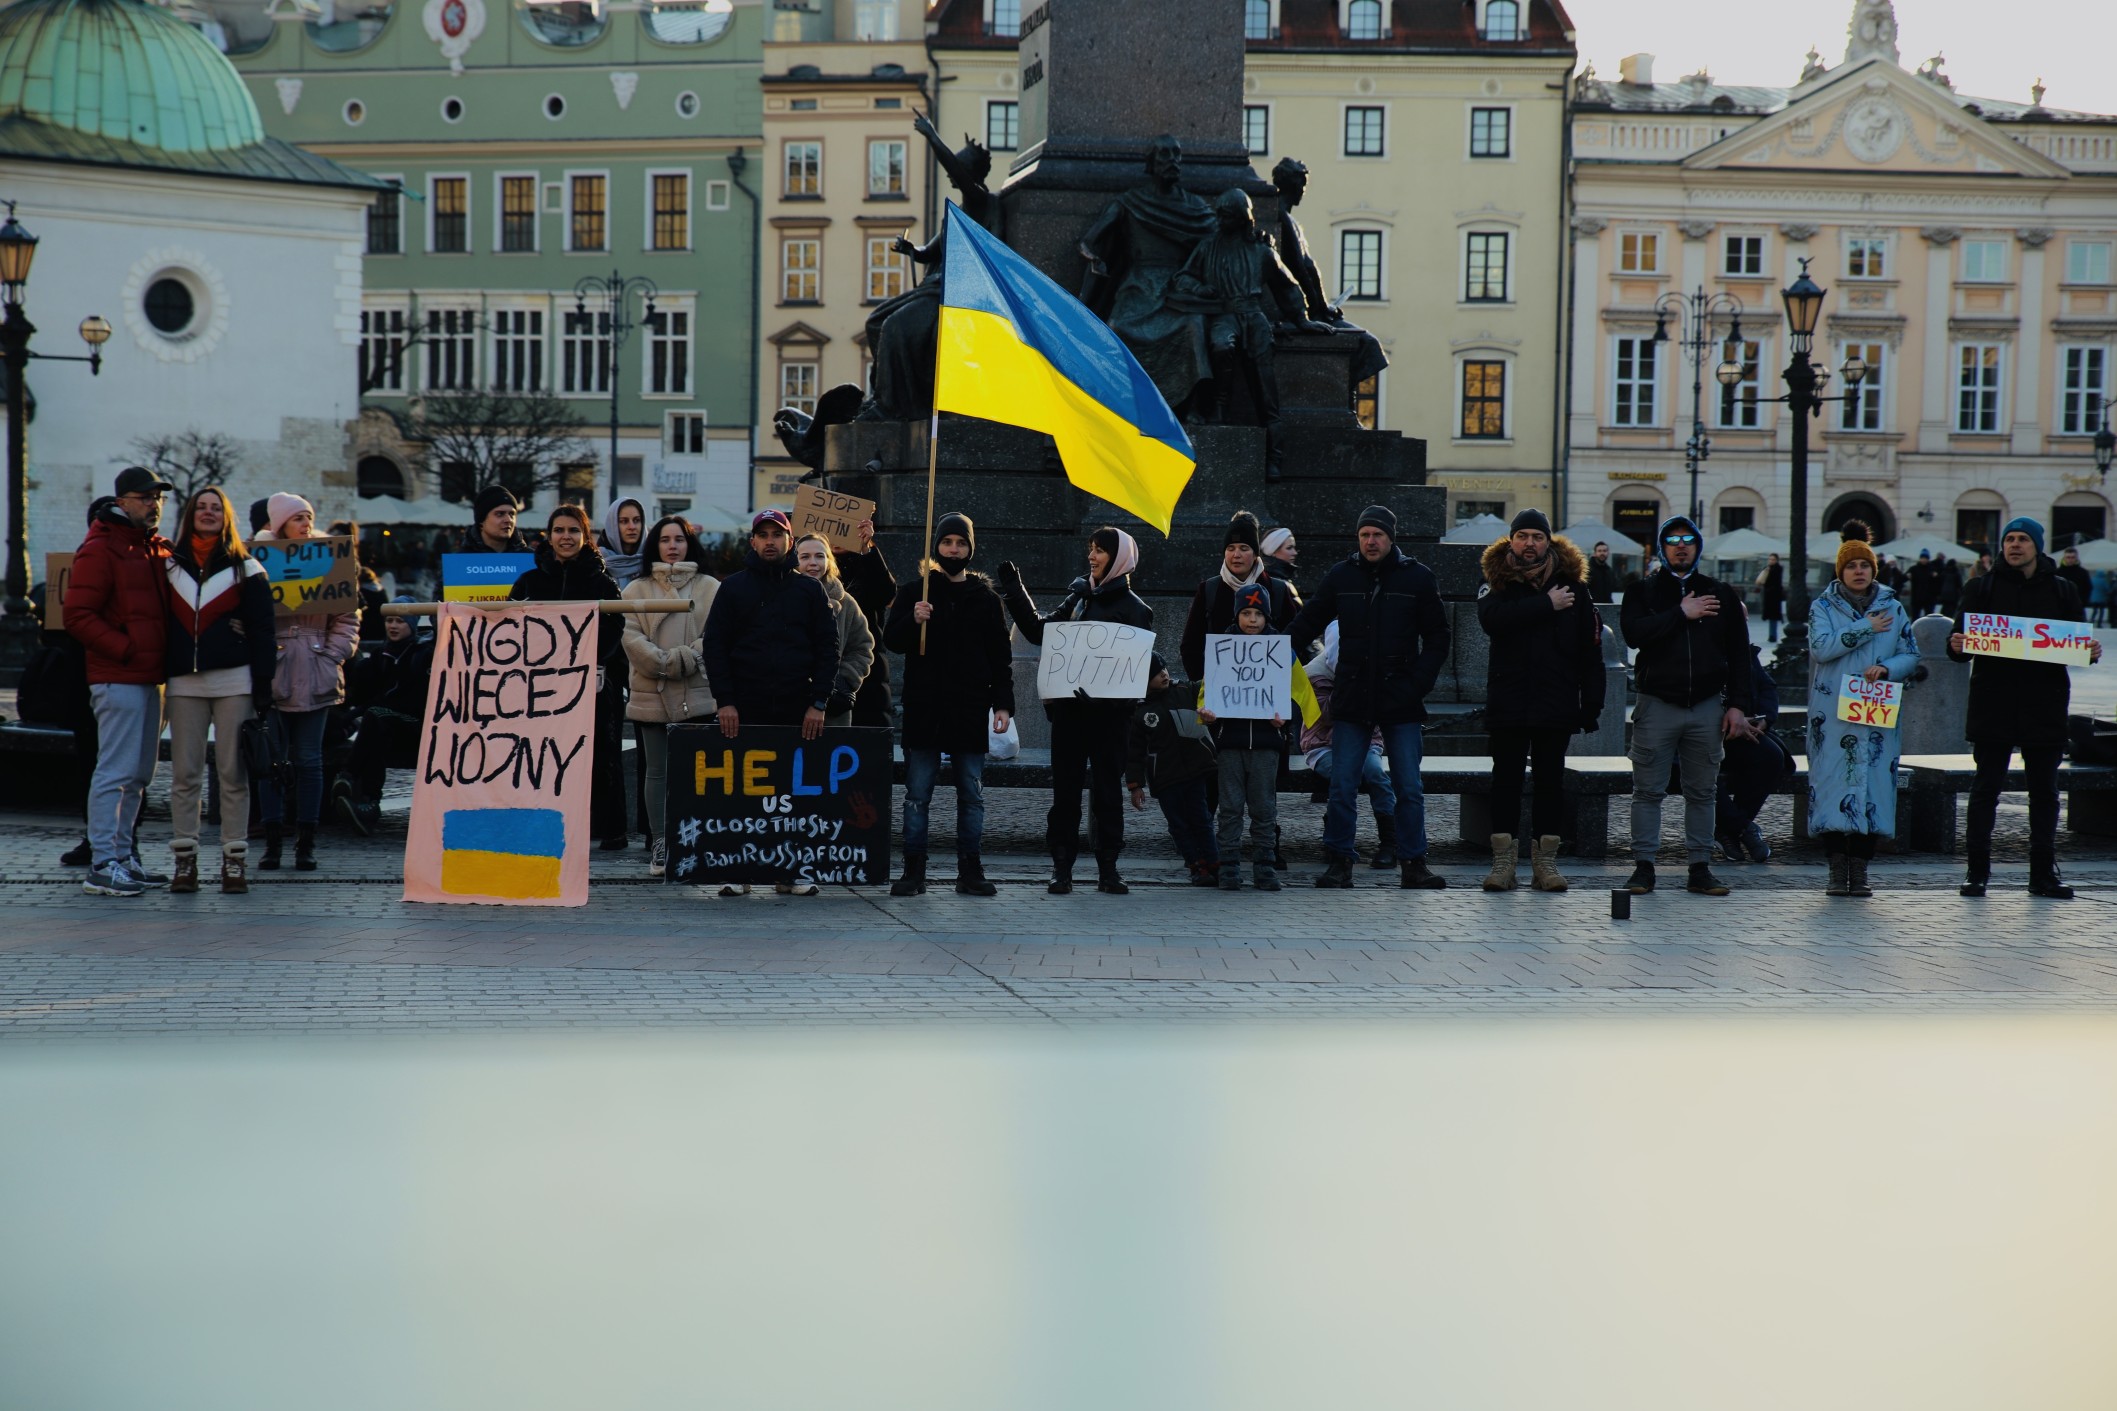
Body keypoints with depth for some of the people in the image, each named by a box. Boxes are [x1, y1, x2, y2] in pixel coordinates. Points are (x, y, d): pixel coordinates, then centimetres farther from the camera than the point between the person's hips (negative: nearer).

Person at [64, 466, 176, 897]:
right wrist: (126, 649, -18)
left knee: (139, 775, 13)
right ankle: (102, 865, -7)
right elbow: (78, 616, -13)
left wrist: (164, 658, 11)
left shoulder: (158, 549, 17)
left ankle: (123, 856, 21)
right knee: (115, 772, -9)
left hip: (150, 678, 9)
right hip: (118, 679, -9)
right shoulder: (100, 550, -8)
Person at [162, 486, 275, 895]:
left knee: (233, 772, -1)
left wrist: (263, 689, -4)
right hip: (184, 683, 2)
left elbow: (262, 631, 3)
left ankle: (234, 861, 2)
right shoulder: (171, 566, 12)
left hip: (233, 681, -2)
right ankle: (185, 860, 6)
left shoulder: (245, 569, 6)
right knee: (184, 774, 1)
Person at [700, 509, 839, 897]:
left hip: (797, 709, 1)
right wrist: (725, 701, -6)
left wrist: (818, 703, -2)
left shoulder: (809, 590, 11)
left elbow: (827, 648, 8)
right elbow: (714, 646, 5)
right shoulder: (733, 587, 8)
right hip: (745, 707, -1)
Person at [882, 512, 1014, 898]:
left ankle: (970, 870, 8)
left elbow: (1000, 657, 10)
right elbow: (892, 641, 1)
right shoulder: (914, 592, 8)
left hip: (970, 711, 1)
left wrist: (1003, 703, 0)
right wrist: (913, 620, -19)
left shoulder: (986, 598, 11)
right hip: (923, 708, -1)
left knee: (972, 794, 3)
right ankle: (914, 870, 2)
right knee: (918, 793, -1)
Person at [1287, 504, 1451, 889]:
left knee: (1409, 788, 1)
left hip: (1401, 701, -1)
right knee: (1342, 787, -1)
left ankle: (1413, 863, 9)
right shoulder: (1340, 577, 6)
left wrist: (1418, 685, -6)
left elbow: (1437, 640, 5)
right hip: (1352, 699, 1)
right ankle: (1339, 861, 6)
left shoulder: (1418, 578, 3)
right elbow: (1305, 626, 11)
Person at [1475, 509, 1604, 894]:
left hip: (1556, 703, 1)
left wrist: (1591, 704, -1)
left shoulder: (1572, 585, 5)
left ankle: (1545, 861, 9)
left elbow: (1590, 650, 5)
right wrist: (1546, 605, -18)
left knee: (1551, 780, 4)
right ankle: (1503, 861, 5)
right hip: (1507, 701, -1)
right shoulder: (1497, 583, 3)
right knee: (1506, 779, 2)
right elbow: (1492, 619, -21)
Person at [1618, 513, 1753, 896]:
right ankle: (1643, 865, 3)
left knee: (1702, 792, 6)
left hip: (1707, 705, 2)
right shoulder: (1643, 593, 7)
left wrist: (1738, 705, 1)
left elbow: (1738, 654, 10)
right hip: (1657, 703, -2)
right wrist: (1681, 614, -13)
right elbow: (1633, 633, -13)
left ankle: (1700, 867, 11)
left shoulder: (1721, 596, 12)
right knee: (1648, 790, -1)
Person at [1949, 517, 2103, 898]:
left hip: (2045, 705, 2)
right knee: (1986, 788, 0)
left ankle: (2043, 873, 13)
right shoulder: (1982, 588, 6)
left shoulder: (2062, 591, 10)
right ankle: (1977, 871, 4)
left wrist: (2090, 651, -9)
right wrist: (1957, 646, -18)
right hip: (1993, 703, -2)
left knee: (2044, 791, 6)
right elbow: (1960, 644, 4)